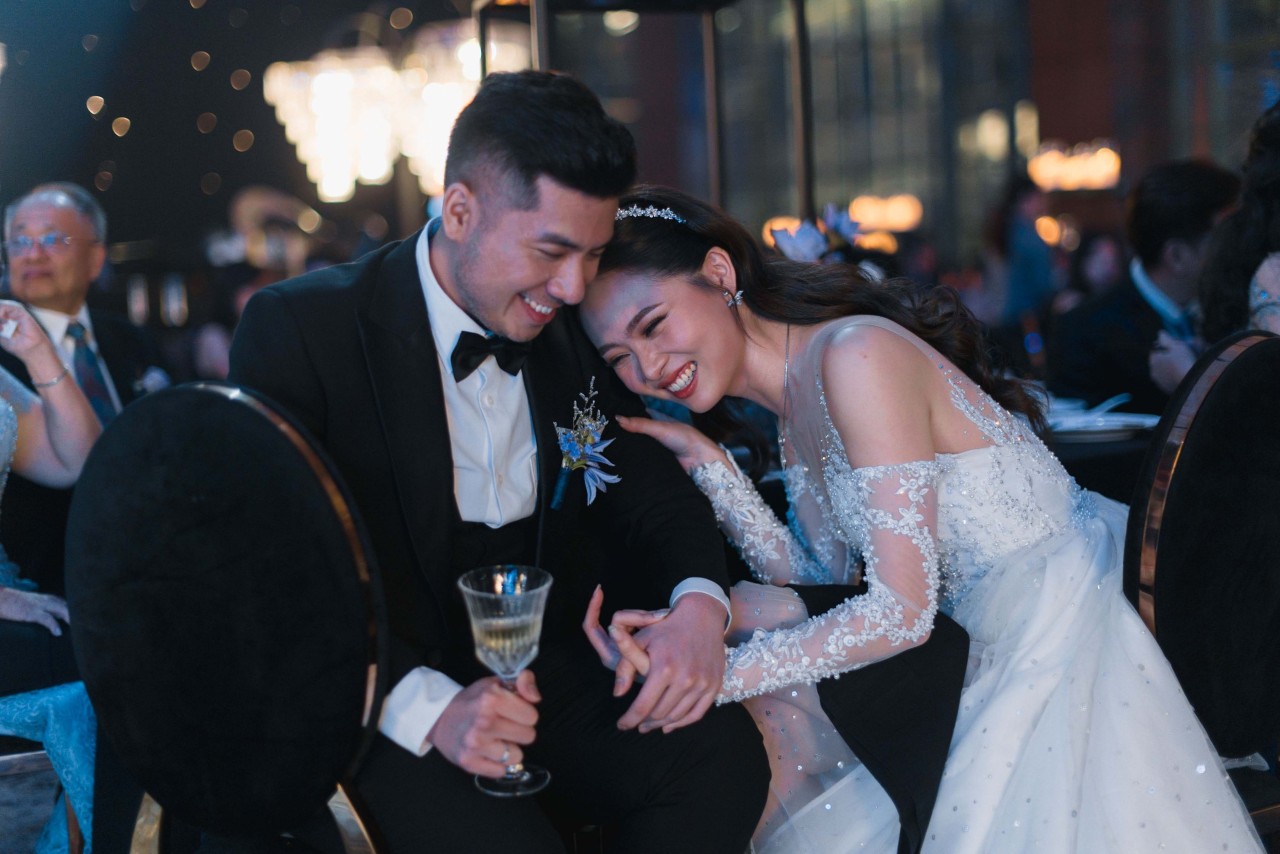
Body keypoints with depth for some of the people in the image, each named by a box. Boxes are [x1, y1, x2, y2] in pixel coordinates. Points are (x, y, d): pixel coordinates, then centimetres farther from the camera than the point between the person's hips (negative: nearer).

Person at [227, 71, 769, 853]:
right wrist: (425, 705, -28)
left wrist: (698, 604, -14)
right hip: (378, 713, -4)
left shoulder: (574, 329, 4)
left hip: (549, 679, 5)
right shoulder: (299, 328, -11)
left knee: (723, 753, -21)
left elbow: (654, 488, 10)